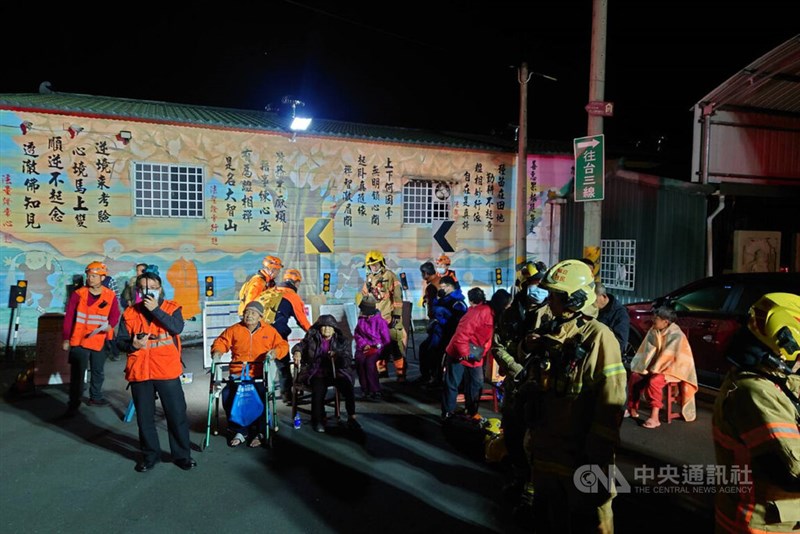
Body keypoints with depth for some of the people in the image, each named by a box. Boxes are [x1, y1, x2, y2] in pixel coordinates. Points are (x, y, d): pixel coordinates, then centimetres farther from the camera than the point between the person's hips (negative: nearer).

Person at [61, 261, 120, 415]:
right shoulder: (78, 294, -7)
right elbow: (68, 318, -3)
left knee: (98, 371, 17)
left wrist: (110, 325, -18)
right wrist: (66, 338, -2)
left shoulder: (110, 296, -2)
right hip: (79, 341, -3)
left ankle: (95, 396, 35)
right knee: (77, 374, 0)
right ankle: (73, 404, 10)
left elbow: (115, 315, 5)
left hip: (100, 341, 3)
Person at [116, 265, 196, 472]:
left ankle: (182, 454, 19)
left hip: (168, 372, -2)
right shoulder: (130, 313, 7)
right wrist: (132, 345, -16)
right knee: (145, 417, 12)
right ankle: (150, 455, 29)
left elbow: (177, 327, -18)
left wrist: (155, 309, -17)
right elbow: (120, 342, 5)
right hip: (140, 373, 2)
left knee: (177, 414, 4)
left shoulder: (172, 308, 2)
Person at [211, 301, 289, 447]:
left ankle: (260, 432, -5)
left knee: (261, 395, -28)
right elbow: (221, 341, 16)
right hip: (237, 373, 2)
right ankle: (240, 431, 0)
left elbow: (283, 345, 8)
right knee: (228, 396, -22)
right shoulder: (234, 329, 11)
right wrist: (217, 351, -5)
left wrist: (275, 352, -13)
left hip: (260, 374, -2)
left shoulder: (269, 330, 8)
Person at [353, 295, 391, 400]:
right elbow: (356, 334, 11)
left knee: (370, 361, -28)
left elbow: (386, 340, 1)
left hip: (376, 348, -4)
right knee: (359, 360, -21)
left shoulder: (380, 321, 2)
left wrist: (375, 348, -7)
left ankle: (375, 391, -22)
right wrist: (364, 345, -6)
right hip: (363, 348, 4)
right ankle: (365, 390, -14)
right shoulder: (361, 320, 16)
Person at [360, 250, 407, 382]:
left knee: (396, 346, -10)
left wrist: (397, 315, -15)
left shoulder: (390, 276, -6)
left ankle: (401, 373, -3)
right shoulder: (369, 278, 15)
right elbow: (364, 296, 23)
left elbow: (397, 296, -11)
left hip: (390, 318, -7)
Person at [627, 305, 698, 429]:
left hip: (673, 368, -7)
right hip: (658, 366, 7)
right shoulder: (654, 331, -2)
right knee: (635, 376, -9)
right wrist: (645, 367, -5)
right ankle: (632, 409, 3)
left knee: (653, 381, -31)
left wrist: (654, 370, -18)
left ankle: (654, 417, -26)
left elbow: (668, 356, -22)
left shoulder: (676, 335, -22)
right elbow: (649, 351, 4)